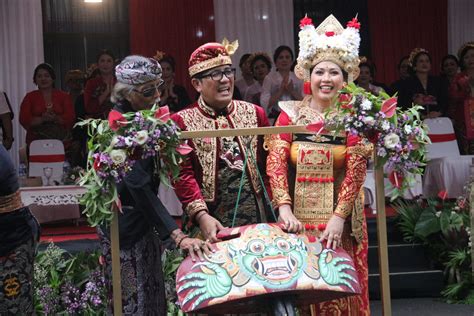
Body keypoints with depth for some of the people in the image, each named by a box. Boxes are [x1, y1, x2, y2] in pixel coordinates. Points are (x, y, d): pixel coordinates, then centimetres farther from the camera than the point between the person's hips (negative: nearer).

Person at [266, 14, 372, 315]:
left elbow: (356, 170, -8)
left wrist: (338, 216, -18)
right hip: (299, 217, 1)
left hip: (341, 218, -1)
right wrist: (284, 208, -17)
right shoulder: (291, 113, 4)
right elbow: (276, 162, -5)